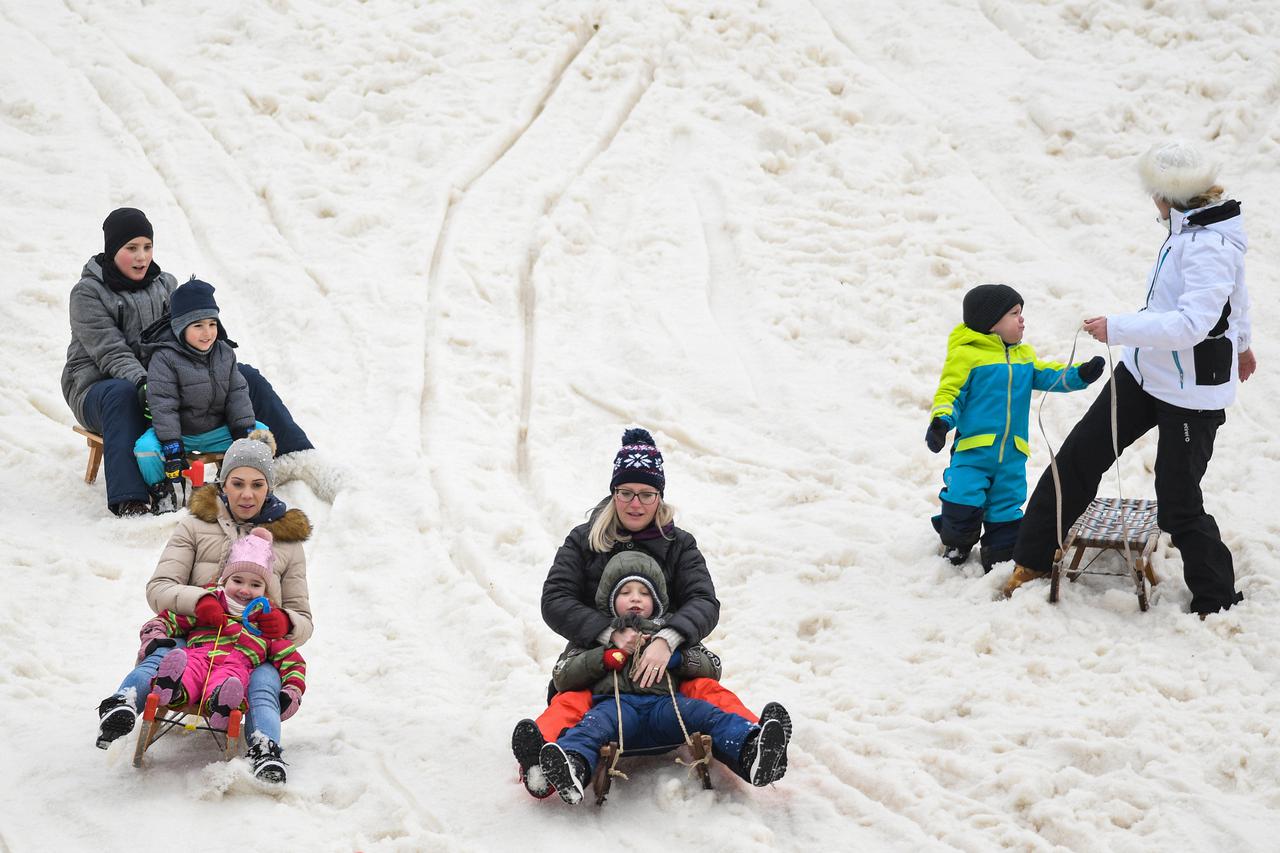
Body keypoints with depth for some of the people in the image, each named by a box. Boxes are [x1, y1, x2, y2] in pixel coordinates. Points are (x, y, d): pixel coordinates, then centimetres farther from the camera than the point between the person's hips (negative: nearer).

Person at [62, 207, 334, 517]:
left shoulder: (165, 285, 11)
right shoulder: (87, 293, -8)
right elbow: (110, 352, -19)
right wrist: (142, 383, -36)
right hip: (99, 385, -6)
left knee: (245, 376, -8)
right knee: (121, 395, -44)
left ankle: (297, 457, -12)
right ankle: (130, 500, -54)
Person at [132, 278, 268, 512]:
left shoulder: (225, 354, 1)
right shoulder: (164, 358, -17)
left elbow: (237, 394, 5)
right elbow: (163, 405, -21)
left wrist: (245, 431, -5)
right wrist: (171, 446, -27)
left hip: (216, 430, 5)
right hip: (179, 432, -5)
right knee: (146, 448, -33)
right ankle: (160, 492, -3)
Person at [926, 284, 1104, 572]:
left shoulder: (1024, 356, 14)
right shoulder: (966, 354, -7)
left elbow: (1049, 376, 13)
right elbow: (950, 391, -10)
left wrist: (1079, 375, -4)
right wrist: (941, 419, -27)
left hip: (1011, 453, 6)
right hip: (973, 448, -6)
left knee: (1006, 505, 9)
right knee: (964, 503, -11)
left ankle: (1000, 557, 22)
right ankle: (955, 548, 15)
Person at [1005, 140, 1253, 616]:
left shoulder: (1211, 248, -27)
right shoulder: (1187, 228, 3)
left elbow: (1191, 324, -37)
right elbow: (1235, 291, 21)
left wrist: (1117, 329, -35)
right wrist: (1240, 341, 38)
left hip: (1192, 395, -9)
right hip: (1145, 373, 9)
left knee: (1178, 505, -1)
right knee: (1079, 454, 8)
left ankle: (1216, 601, 18)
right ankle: (1033, 559, 19)